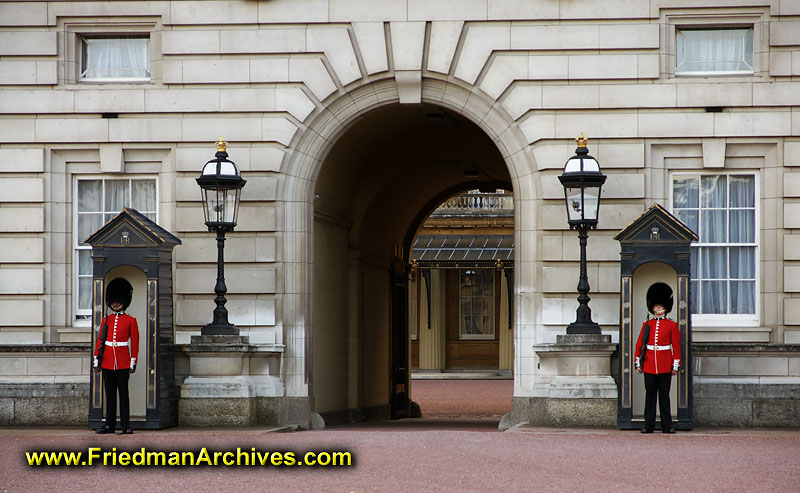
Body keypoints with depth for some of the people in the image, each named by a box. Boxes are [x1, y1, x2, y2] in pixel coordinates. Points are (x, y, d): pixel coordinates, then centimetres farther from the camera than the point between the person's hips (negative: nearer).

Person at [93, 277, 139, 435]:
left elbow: (135, 343, 1)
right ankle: (109, 424, 10)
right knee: (109, 393, 6)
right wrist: (96, 360, 5)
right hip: (107, 362, 3)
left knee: (123, 393, -1)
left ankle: (126, 425, 1)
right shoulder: (106, 320, 10)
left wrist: (133, 362, -5)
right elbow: (99, 341, 11)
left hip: (123, 362, -3)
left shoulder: (130, 320, 2)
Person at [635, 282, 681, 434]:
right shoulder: (647, 325, 8)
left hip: (665, 366, -2)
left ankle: (667, 425, 7)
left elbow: (676, 346, 2)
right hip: (649, 365, 2)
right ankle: (649, 424, 5)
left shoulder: (672, 326, 4)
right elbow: (639, 345, 9)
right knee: (650, 394, 3)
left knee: (664, 395, 2)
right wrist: (638, 363, 4)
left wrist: (676, 365, -3)